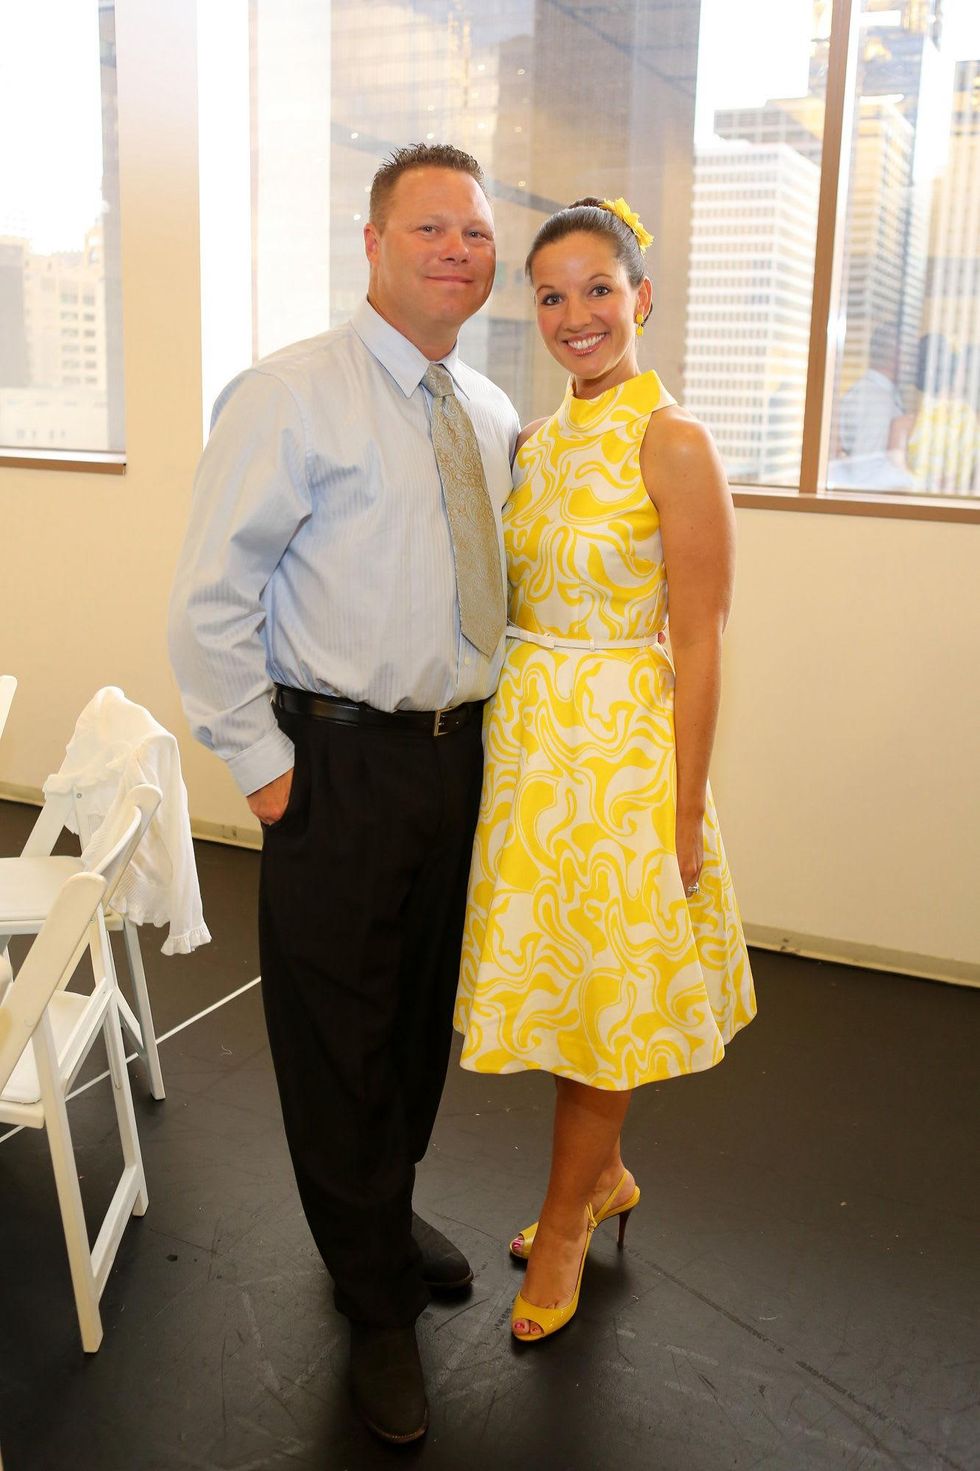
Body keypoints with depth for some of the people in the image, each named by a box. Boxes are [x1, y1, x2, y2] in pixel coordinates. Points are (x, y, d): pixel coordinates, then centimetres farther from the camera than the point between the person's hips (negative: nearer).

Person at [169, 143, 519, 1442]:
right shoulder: (291, 397, -11)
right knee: (339, 1036, 7)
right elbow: (211, 602, -13)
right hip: (340, 764, -6)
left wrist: (487, 717, 11)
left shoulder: (494, 416, 9)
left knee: (425, 1015, 20)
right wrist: (262, 763, -12)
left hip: (461, 753, 6)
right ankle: (380, 1307, 28)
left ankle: (387, 1217, 46)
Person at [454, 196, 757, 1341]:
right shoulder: (537, 443, 8)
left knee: (602, 993, 8)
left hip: (621, 748, -7)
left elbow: (700, 644, -14)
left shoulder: (671, 445, -13)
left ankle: (563, 1228, 30)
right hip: (527, 742, 7)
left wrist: (686, 813, -14)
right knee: (565, 980, 17)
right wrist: (509, 731, 9)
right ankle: (606, 1178, 41)